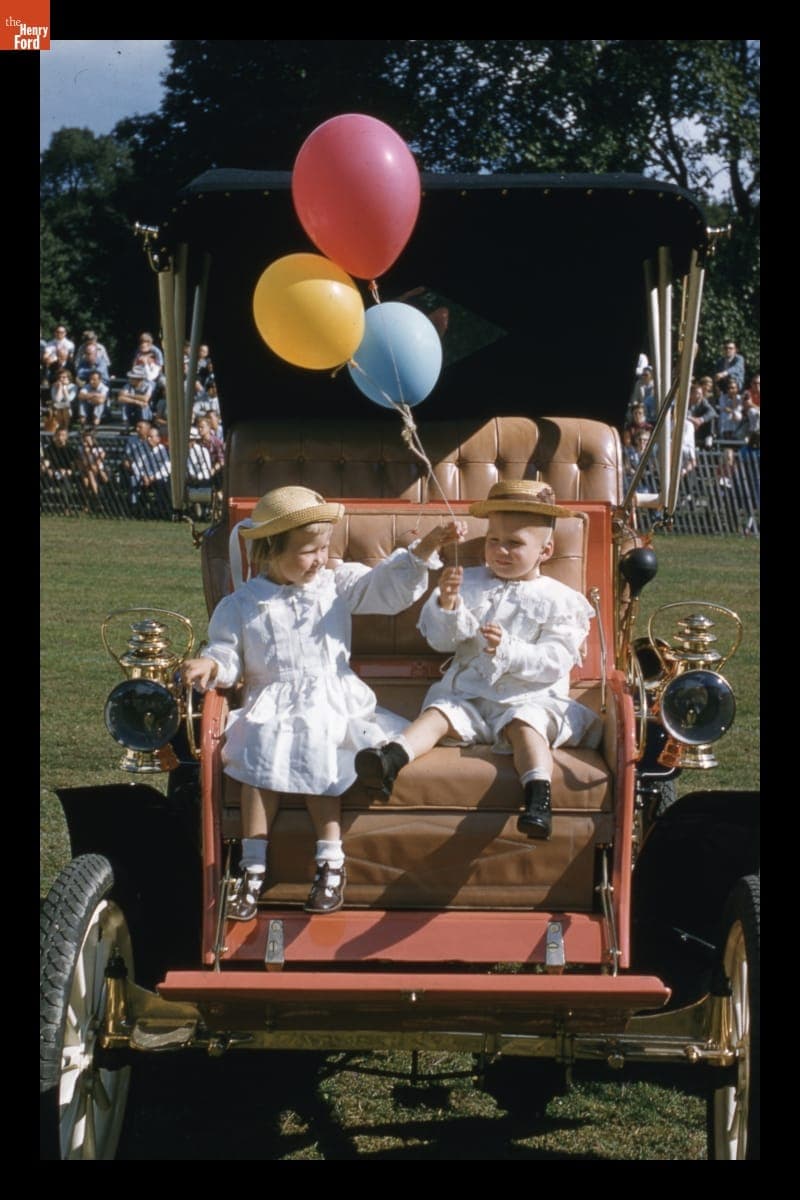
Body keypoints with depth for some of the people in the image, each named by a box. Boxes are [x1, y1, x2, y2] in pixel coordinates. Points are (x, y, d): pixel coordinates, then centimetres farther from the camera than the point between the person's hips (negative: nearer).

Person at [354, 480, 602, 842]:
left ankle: (538, 794, -51)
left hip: (527, 696, -3)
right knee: (438, 713, -23)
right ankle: (391, 758, -46)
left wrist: (507, 649, -21)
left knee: (525, 725, -33)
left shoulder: (557, 600, 5)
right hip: (469, 692, 3)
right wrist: (447, 605, -11)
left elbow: (555, 662, -7)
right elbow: (441, 640, 9)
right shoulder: (470, 583, 15)